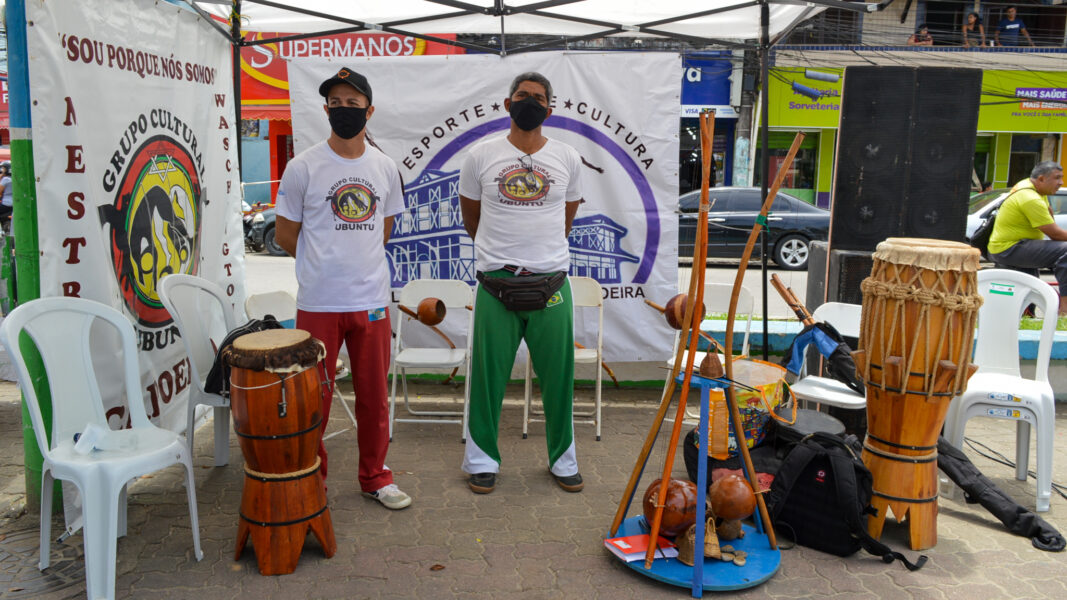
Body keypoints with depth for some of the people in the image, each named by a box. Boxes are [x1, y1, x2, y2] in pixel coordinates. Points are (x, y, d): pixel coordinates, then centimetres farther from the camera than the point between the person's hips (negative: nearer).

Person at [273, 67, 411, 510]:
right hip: (319, 304, -3)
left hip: (372, 301, 3)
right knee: (314, 397, 6)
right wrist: (322, 264, 8)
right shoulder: (303, 167, -4)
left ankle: (375, 477, 28)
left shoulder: (385, 167, 6)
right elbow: (284, 233, 2)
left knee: (374, 395, 12)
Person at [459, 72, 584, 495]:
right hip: (496, 283, -1)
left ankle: (563, 459, 25)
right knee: (488, 374, 5)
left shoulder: (567, 158, 7)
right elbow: (471, 216, 16)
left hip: (551, 281, 1)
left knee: (558, 376, 7)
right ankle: (482, 459, 22)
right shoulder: (481, 156, 3)